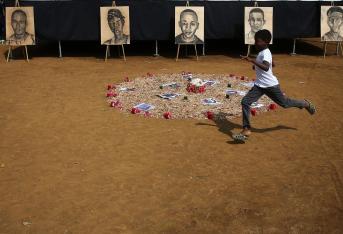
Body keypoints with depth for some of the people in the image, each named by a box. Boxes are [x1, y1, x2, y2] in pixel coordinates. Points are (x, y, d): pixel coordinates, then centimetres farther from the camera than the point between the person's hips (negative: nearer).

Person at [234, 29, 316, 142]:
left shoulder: (265, 53, -21)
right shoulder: (262, 52, 8)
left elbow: (266, 68, -41)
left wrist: (252, 60, -47)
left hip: (270, 85, -8)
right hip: (259, 85, 8)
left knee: (285, 103, 9)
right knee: (245, 102, -8)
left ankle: (305, 104, 38)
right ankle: (246, 130, -6)